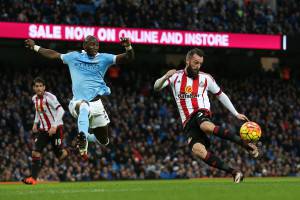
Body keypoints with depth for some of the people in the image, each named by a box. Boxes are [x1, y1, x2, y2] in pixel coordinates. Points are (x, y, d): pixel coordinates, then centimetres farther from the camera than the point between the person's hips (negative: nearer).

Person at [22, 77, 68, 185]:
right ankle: (33, 178, -6)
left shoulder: (49, 97, -17)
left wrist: (54, 126, -28)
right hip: (43, 129, 6)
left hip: (56, 129, -6)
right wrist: (35, 123, 14)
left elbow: (60, 110, -23)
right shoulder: (34, 99, 7)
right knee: (35, 152, -7)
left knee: (61, 155, -5)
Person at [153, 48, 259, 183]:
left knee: (206, 126, -42)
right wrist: (165, 77, -25)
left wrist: (236, 114, 18)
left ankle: (246, 145, -39)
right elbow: (156, 87, -3)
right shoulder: (176, 76, 10)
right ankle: (233, 172, -31)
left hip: (202, 113, -1)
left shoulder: (205, 78, 11)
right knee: (198, 149, -30)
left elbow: (220, 95, 21)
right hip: (188, 123, 1)